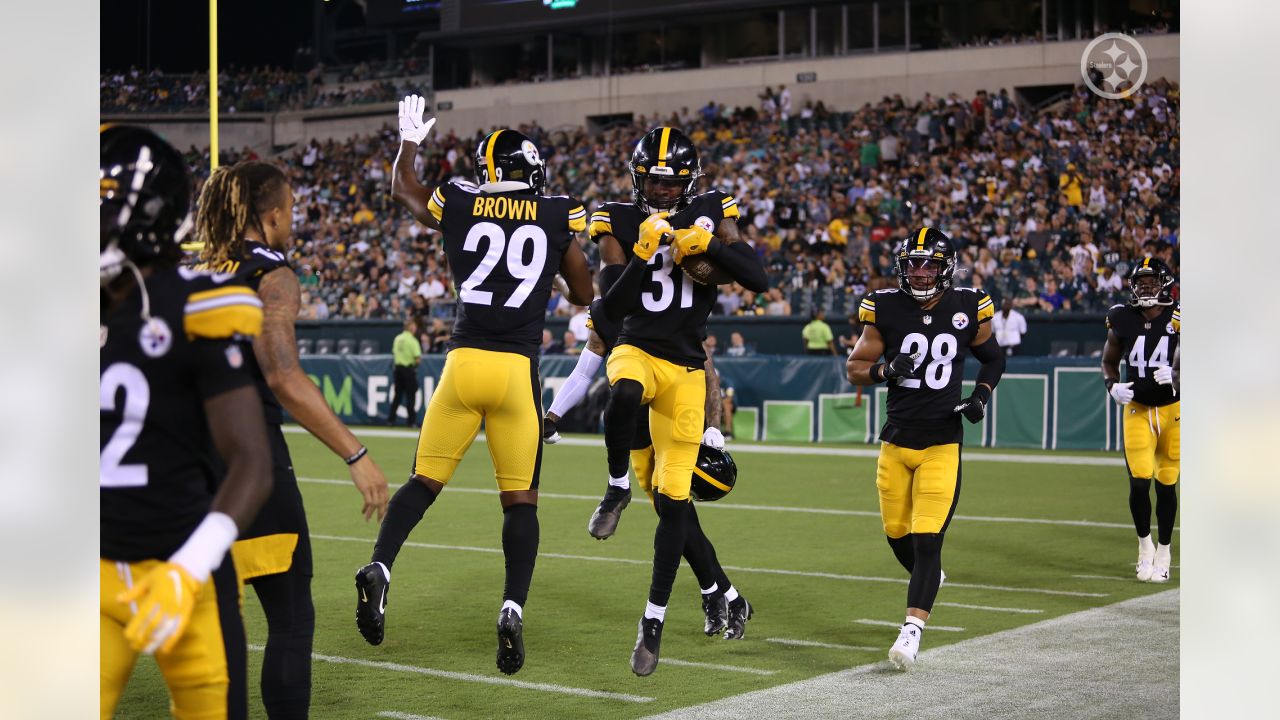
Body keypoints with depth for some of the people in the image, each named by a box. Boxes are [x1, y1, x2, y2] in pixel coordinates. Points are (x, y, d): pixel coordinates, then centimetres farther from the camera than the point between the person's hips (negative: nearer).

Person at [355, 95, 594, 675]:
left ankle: (379, 568, -9)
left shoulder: (460, 206, 7)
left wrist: (409, 140, 45)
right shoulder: (557, 215, 4)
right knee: (520, 498, 7)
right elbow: (583, 294, 15)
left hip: (463, 364, 1)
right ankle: (513, 609, -9)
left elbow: (402, 192, 30)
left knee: (424, 480, 12)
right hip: (517, 371, -1)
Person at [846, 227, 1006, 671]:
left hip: (942, 445, -2)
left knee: (926, 541, -12)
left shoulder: (967, 309, -2)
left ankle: (911, 632, -15)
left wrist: (981, 395, -3)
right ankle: (928, 581, 45)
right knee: (897, 534, 12)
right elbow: (854, 368, 3)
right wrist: (887, 371, -17)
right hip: (896, 442, 2)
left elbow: (993, 358, 16)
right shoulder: (885, 309, -3)